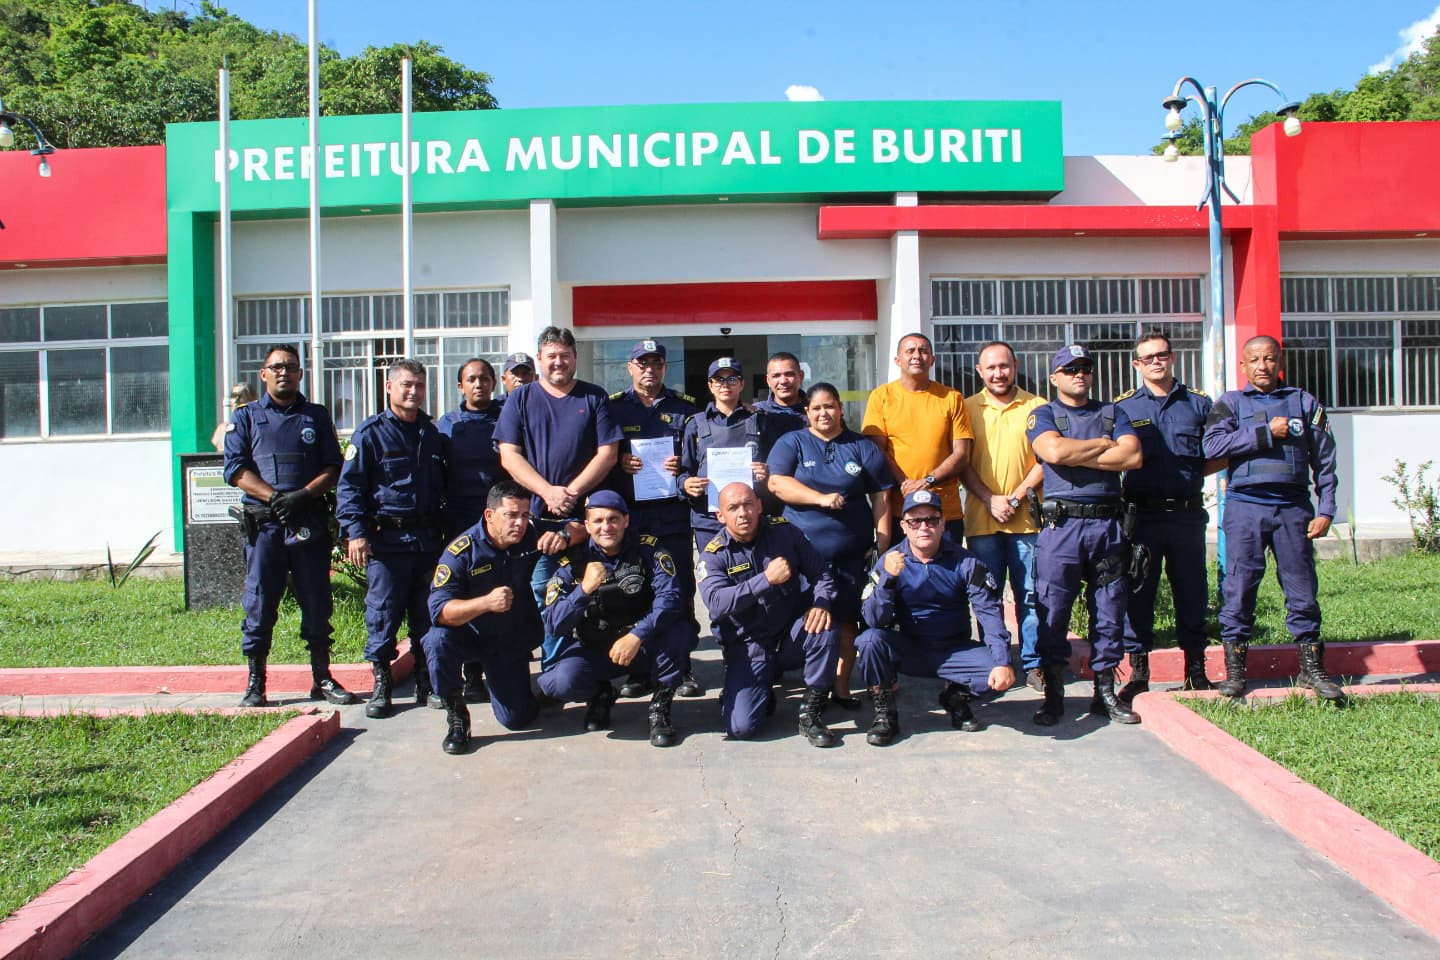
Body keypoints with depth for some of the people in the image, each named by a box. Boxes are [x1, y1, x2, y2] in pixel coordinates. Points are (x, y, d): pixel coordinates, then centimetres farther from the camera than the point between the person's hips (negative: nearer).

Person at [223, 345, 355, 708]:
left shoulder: (317, 416, 13)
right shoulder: (246, 416, 10)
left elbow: (333, 468, 6)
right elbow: (235, 469, -1)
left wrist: (303, 495, -12)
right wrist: (274, 497, -14)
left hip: (310, 523, 1)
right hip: (263, 524, -1)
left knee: (317, 604, 5)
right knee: (259, 605, 1)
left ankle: (322, 679, 15)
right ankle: (255, 684, 10)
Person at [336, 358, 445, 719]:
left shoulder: (431, 433, 15)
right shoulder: (370, 433, -2)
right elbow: (349, 485, -7)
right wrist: (355, 532, -16)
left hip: (428, 537, 5)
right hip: (386, 537, -5)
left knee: (428, 614, 8)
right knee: (383, 612, -1)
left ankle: (426, 682, 17)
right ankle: (380, 683, 9)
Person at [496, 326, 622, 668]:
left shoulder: (594, 398, 9)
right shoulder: (520, 399, 9)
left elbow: (608, 452, 2)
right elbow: (509, 456, 1)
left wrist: (572, 491, -10)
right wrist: (548, 492, -12)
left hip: (585, 515, 0)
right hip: (536, 515, 0)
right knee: (542, 593, -2)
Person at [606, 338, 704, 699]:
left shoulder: (684, 407, 11)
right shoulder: (613, 406, 10)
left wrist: (683, 466, -10)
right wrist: (618, 463, -12)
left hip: (673, 514, 0)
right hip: (629, 514, 0)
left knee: (680, 591, 0)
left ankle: (682, 667, 10)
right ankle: (639, 670, 11)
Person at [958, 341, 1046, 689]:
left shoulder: (1036, 407, 5)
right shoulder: (968, 408, 7)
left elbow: (1046, 460, 2)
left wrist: (1017, 496, -9)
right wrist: (990, 499, -8)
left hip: (1027, 518, 0)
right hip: (981, 519, 1)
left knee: (1031, 594, 3)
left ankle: (1033, 663, 13)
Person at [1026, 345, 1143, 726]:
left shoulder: (1112, 414, 16)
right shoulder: (1043, 414, 8)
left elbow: (1132, 456, -2)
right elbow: (1053, 451, -14)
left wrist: (1076, 455, -6)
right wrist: (1105, 444, -2)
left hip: (1107, 523, 3)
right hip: (1061, 523, -3)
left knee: (1109, 609, 6)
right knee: (1053, 610, -4)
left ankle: (1105, 692, 15)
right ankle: (1053, 695, 5)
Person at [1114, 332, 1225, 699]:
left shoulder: (1199, 404, 9)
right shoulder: (1123, 406, 7)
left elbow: (1220, 455, 11)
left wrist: (1191, 472, -3)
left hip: (1187, 513, 1)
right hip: (1142, 514, -1)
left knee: (1191, 591, 6)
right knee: (1137, 592, 1)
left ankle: (1196, 669, 18)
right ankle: (1138, 672, 10)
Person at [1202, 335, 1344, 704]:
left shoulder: (1305, 403, 13)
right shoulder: (1230, 403, 9)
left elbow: (1324, 461, 11)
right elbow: (1213, 444, -10)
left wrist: (1326, 510, 3)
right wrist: (1267, 433, -10)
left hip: (1294, 508, 2)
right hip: (1245, 506, -1)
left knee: (1302, 588, 4)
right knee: (1239, 589, -1)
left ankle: (1311, 668, 15)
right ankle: (1234, 670, 7)